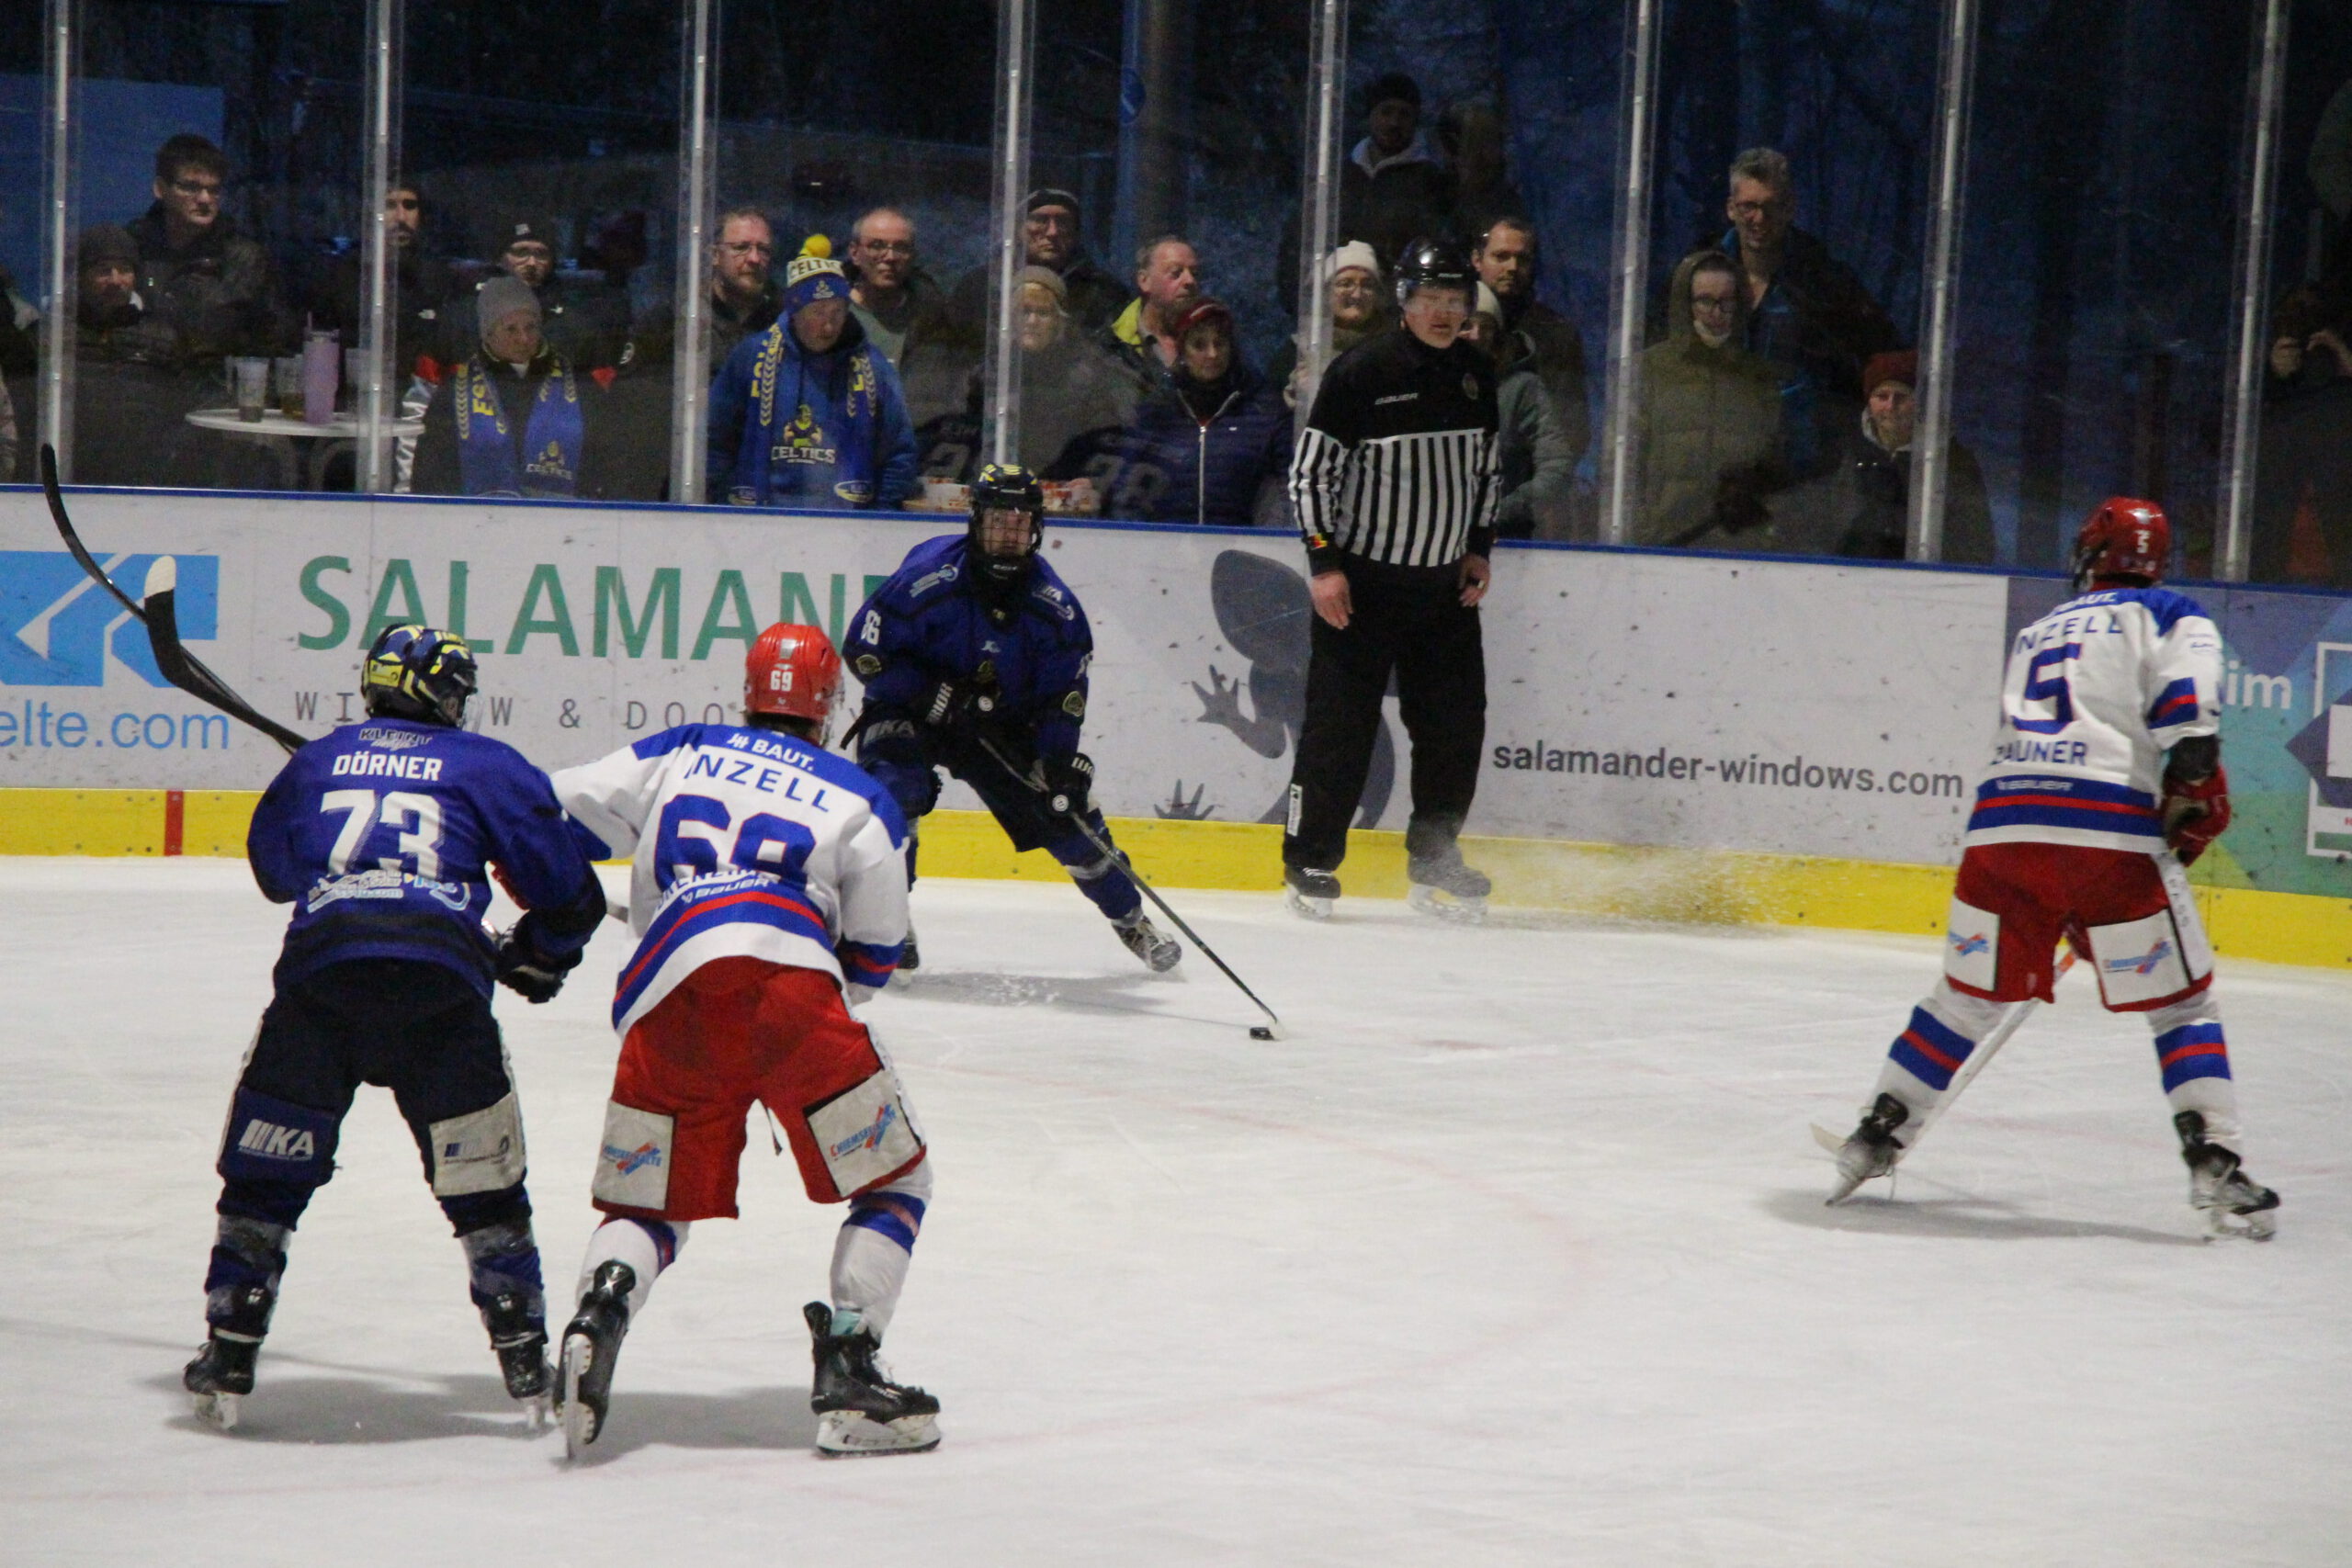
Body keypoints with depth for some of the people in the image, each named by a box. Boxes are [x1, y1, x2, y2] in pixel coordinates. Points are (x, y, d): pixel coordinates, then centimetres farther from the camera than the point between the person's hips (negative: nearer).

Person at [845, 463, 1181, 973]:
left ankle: (1131, 917, 25)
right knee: (894, 788, -31)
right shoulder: (930, 577, -26)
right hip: (910, 712, -3)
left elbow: (1063, 694, -8)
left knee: (1069, 813, 1)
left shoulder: (1054, 606, -14)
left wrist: (1062, 764, -21)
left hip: (1004, 725, 3)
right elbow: (864, 649, -22)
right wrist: (937, 697, -27)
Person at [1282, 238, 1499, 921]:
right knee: (1341, 723, -4)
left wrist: (1477, 547, 10)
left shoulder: (1475, 375, 7)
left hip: (1444, 583, 6)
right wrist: (1324, 563, -14)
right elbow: (1309, 470, -10)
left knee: (1456, 722, 5)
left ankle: (1434, 864, 17)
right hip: (1362, 580, -6)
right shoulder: (1362, 372, -11)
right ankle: (1309, 861, 6)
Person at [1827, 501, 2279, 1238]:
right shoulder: (2171, 615, 14)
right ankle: (2215, 1167, -4)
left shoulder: (2035, 635, 31)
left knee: (1967, 998, 20)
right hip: (2110, 831, -4)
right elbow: (2186, 708, -6)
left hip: (2001, 822, 4)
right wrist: (2199, 796, 3)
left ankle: (1875, 1138, 22)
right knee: (2181, 1004, 7)